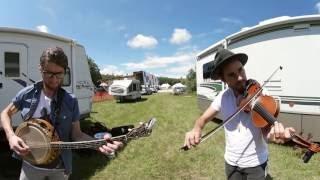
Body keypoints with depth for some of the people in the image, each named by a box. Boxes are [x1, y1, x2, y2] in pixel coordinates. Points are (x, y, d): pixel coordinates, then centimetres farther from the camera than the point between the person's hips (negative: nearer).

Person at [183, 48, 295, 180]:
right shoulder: (222, 97, -9)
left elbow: (266, 131, -18)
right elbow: (204, 119, -3)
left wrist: (276, 133, -42)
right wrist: (196, 129, -25)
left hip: (256, 162, -2)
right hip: (231, 162, 2)